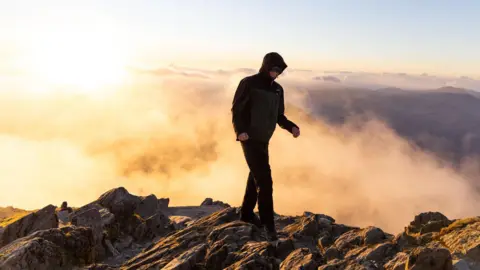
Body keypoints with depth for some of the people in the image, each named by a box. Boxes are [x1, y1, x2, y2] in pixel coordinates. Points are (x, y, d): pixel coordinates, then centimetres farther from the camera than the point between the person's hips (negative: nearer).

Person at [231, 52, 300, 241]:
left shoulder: (277, 89, 10)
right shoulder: (248, 84, -8)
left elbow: (278, 116, 15)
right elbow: (236, 110, -10)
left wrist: (291, 127, -3)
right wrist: (240, 131, -25)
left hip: (264, 140, 7)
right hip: (250, 139, -7)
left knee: (256, 177, 17)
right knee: (264, 180, -11)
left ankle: (247, 213, 35)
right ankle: (268, 223, -3)